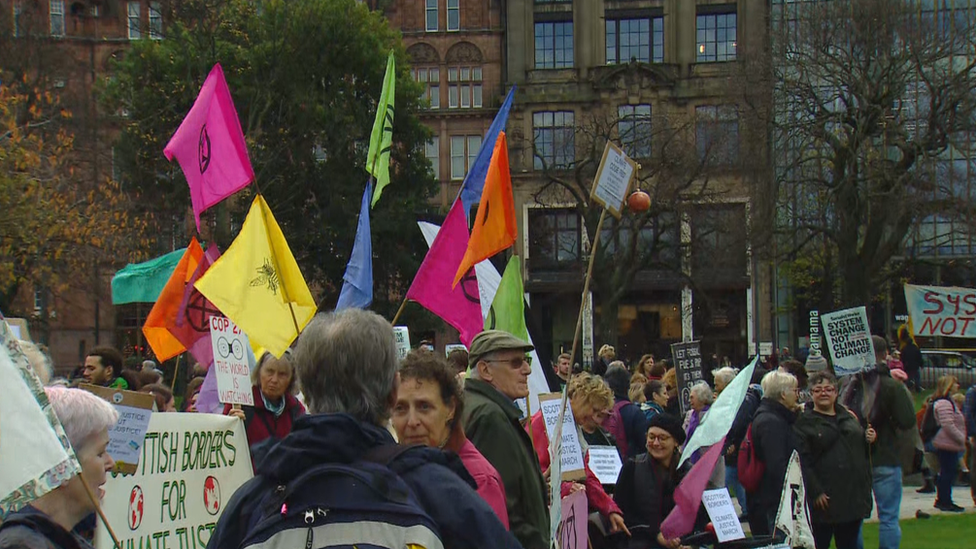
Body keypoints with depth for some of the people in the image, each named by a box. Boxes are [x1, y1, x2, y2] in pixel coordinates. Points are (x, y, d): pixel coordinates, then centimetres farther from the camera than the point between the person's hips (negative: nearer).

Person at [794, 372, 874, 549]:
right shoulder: (804, 423, -4)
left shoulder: (849, 417, 16)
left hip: (853, 497, 6)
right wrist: (815, 492, -20)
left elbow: (862, 451, 27)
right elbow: (802, 461, -13)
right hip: (824, 501, -6)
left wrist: (868, 439, 4)